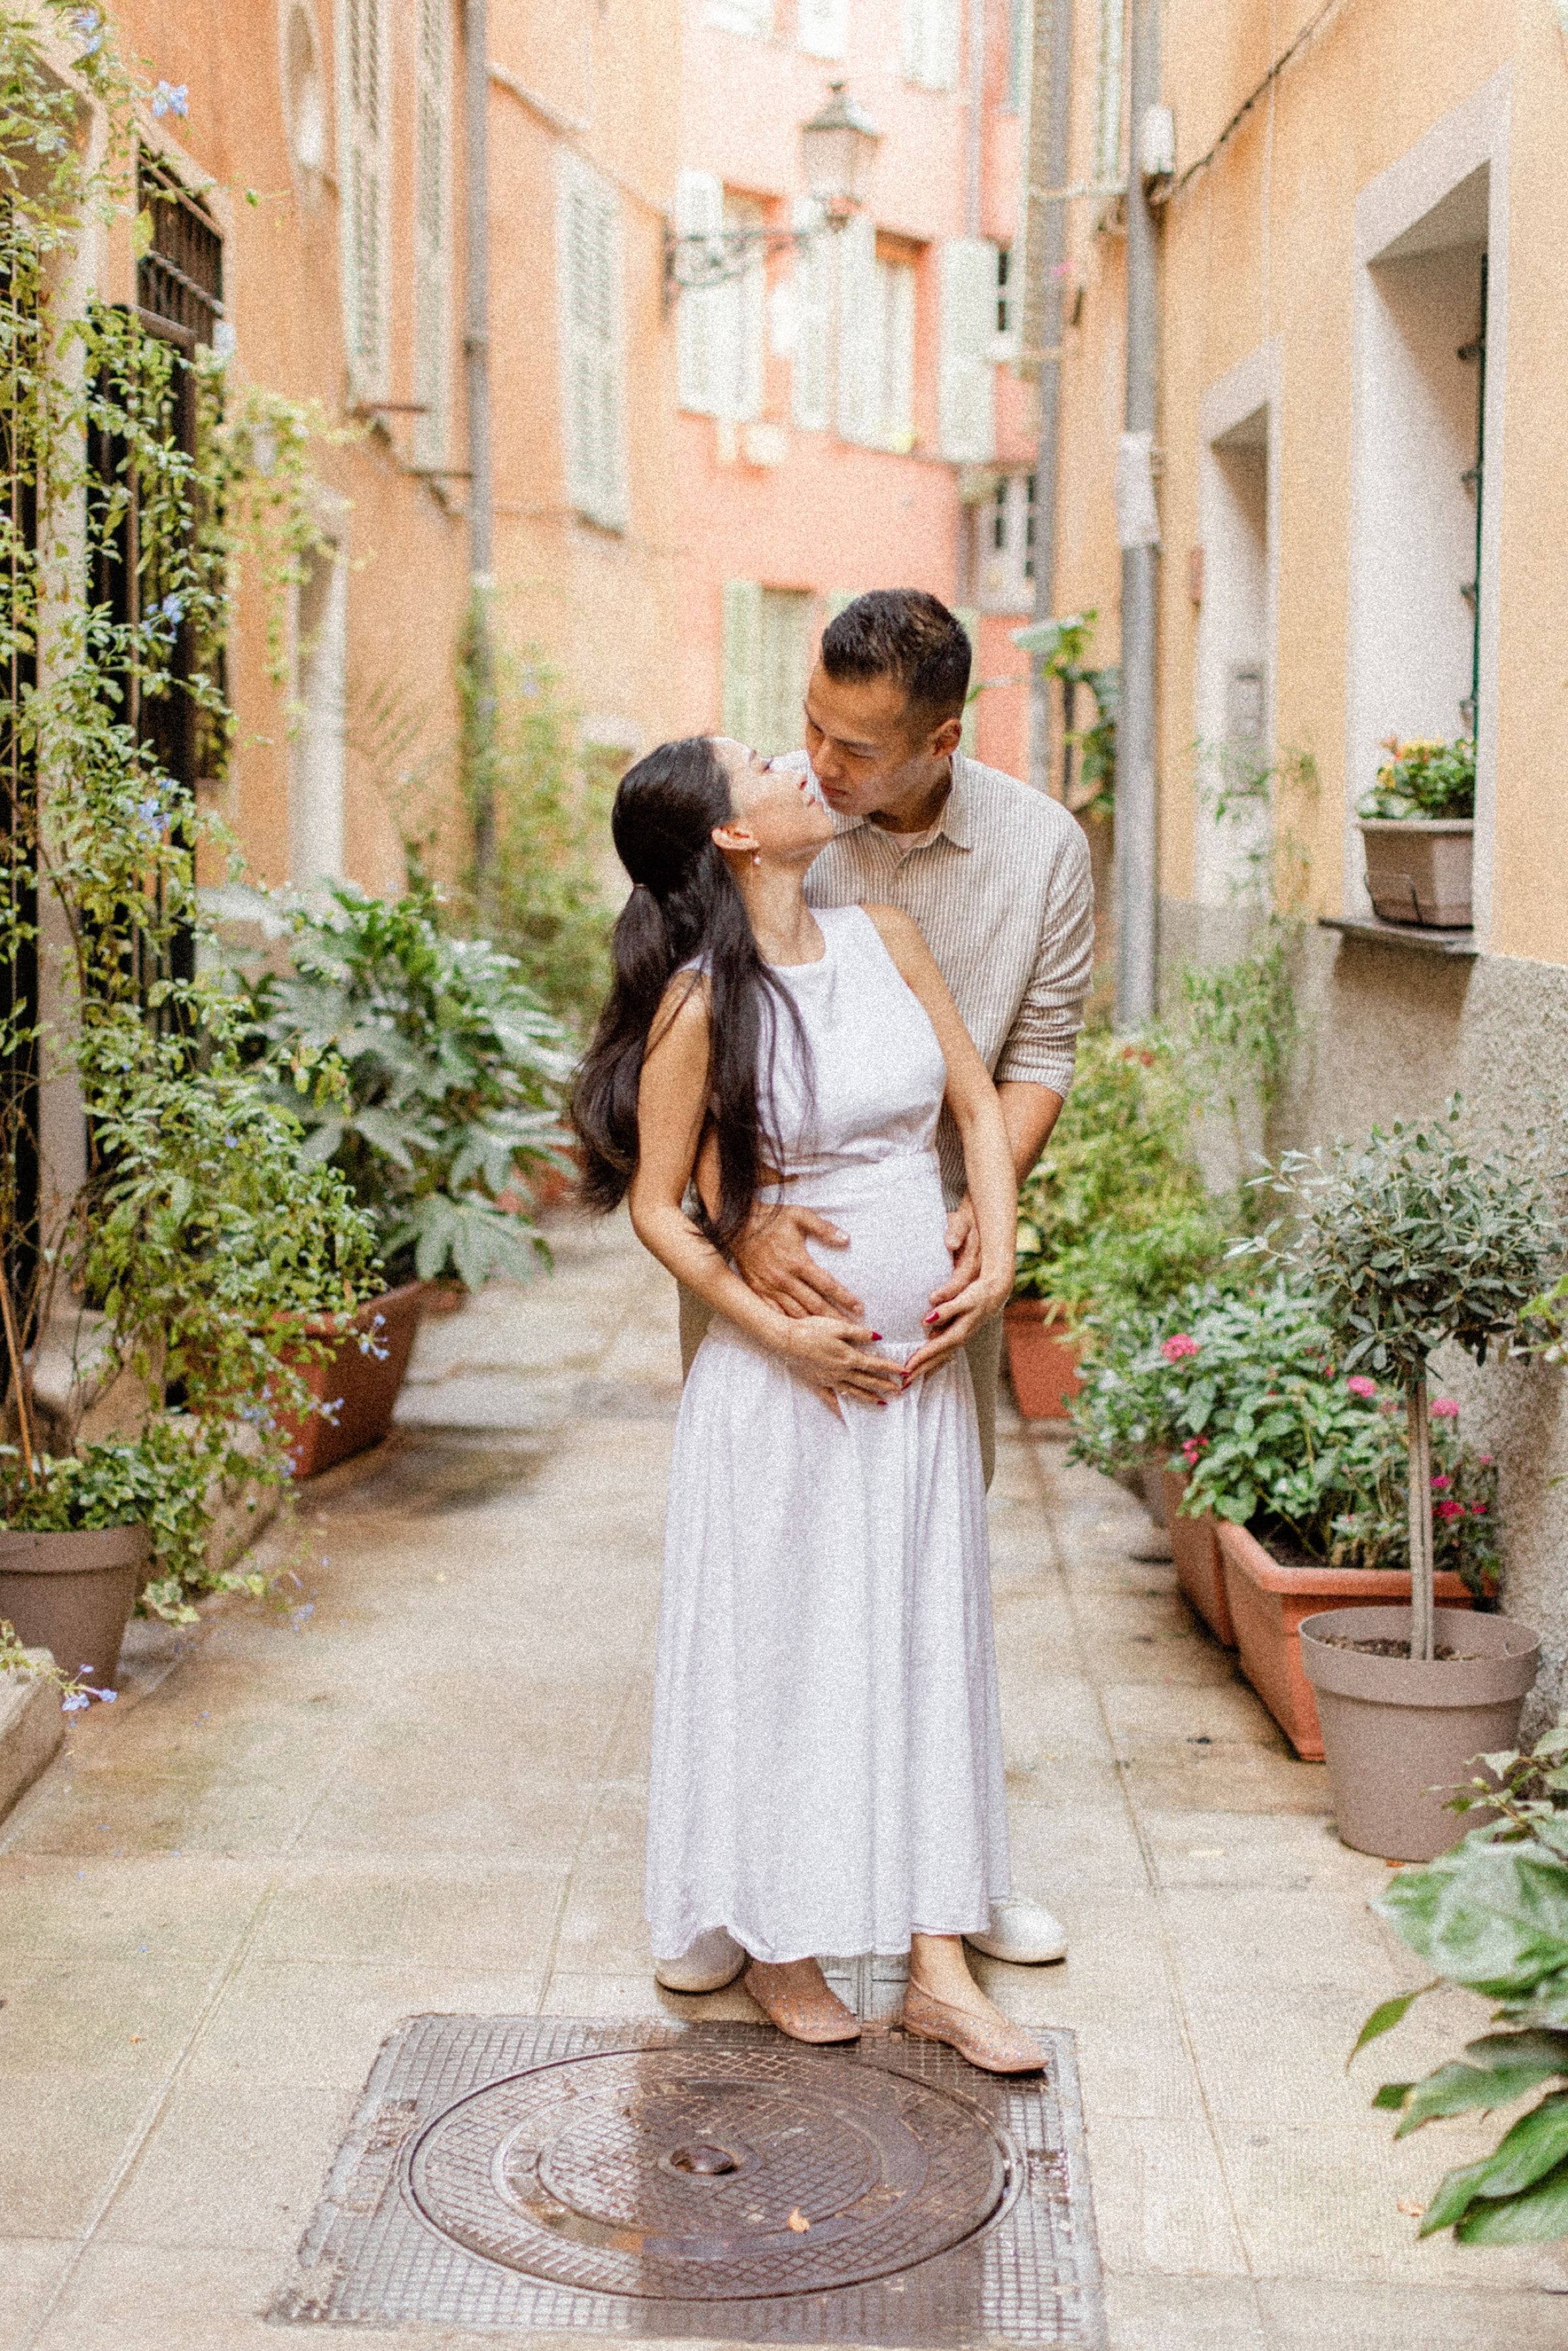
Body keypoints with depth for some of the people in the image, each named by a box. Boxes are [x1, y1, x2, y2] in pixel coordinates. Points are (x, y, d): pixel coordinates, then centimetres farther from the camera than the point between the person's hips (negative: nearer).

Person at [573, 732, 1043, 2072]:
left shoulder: (886, 941, 4)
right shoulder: (700, 1003, -11)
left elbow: (979, 1105, 11)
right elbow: (657, 1203, -8)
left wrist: (994, 1266, -2)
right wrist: (780, 1332, -14)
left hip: (922, 1365, 5)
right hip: (786, 1382, -5)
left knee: (927, 1643, 7)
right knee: (780, 1647, 5)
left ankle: (937, 1965, 14)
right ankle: (776, 1942, 22)